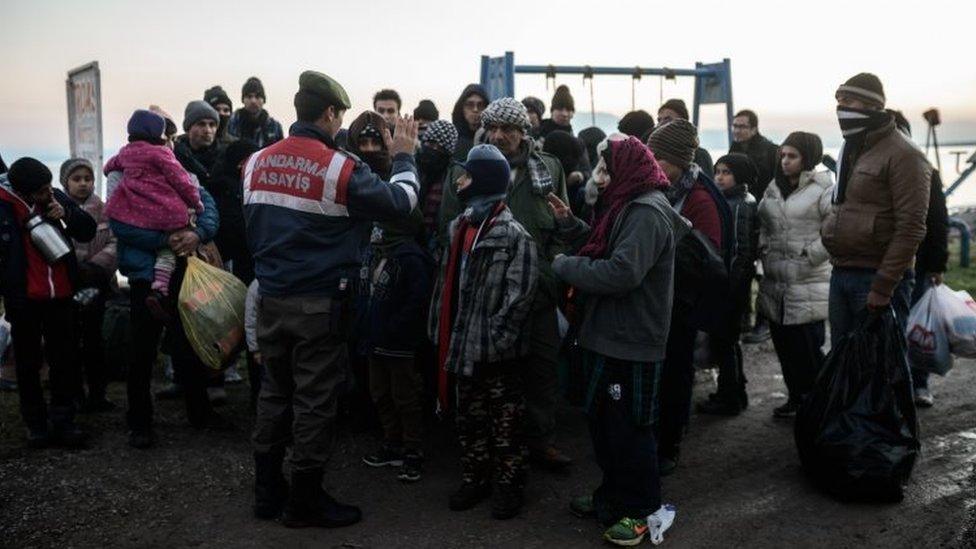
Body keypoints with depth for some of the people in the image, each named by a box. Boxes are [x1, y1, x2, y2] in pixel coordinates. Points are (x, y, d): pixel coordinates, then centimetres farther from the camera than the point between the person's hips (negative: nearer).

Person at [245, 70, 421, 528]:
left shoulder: (257, 163, 2)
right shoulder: (341, 168, -16)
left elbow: (251, 228, 12)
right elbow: (399, 202, -7)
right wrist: (404, 158, 7)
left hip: (270, 298, 6)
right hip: (319, 303, -6)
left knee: (274, 392, 17)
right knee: (314, 401, 5)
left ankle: (267, 492, 27)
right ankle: (305, 502, 16)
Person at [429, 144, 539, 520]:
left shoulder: (513, 235, -14)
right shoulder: (458, 226, 9)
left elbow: (520, 294, -18)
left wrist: (495, 338, -20)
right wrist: (441, 330, 10)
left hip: (497, 350, -7)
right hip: (462, 345, 7)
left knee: (504, 418, 8)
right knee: (468, 417, 17)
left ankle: (507, 483, 21)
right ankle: (475, 478, 32)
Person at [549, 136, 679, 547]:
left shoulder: (647, 212, -18)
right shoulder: (629, 206, 15)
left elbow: (621, 272, -28)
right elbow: (602, 252, 17)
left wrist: (564, 265, -17)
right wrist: (570, 222, 9)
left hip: (631, 343, -10)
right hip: (610, 336, 10)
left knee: (629, 429, 3)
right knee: (604, 422, 18)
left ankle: (641, 509, 19)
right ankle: (614, 496, 34)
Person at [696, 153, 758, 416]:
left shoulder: (739, 205, -15)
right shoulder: (729, 201, 13)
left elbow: (739, 249, -19)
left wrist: (730, 286, -19)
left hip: (732, 284, -9)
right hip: (726, 283, 9)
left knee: (723, 341, 0)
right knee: (728, 339, 18)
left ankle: (729, 399, 11)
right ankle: (735, 393, 30)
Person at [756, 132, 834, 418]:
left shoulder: (823, 190, -9)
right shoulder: (773, 188, 13)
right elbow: (762, 224, 23)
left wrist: (809, 257, -12)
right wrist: (765, 252, 11)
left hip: (808, 285, -7)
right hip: (775, 282, 7)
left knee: (808, 346, -6)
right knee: (783, 344, 13)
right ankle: (796, 398, 27)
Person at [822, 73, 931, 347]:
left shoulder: (903, 155, -11)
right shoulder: (850, 150, 15)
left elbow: (910, 229, -16)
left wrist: (883, 287, -19)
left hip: (878, 276, -8)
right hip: (840, 274, 8)